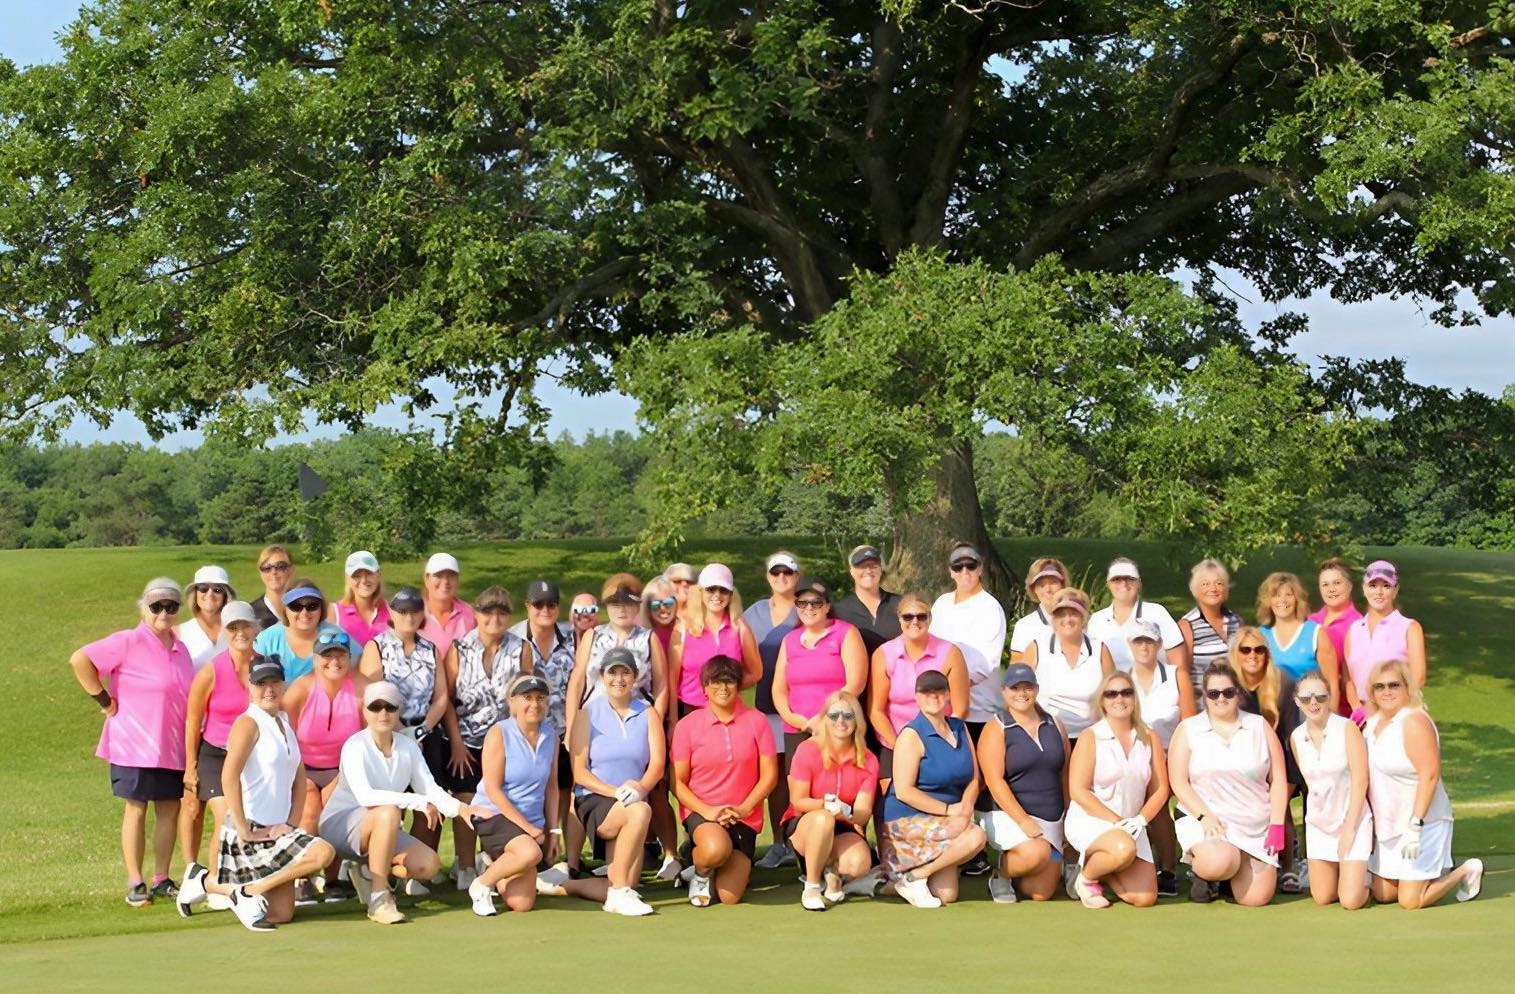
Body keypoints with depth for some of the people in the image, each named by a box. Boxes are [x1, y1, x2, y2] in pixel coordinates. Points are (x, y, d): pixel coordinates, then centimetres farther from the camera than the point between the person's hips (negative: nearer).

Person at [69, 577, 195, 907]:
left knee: (170, 809, 8)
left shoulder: (180, 648, 10)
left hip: (173, 746, 6)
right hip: (135, 744, -6)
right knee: (136, 809, 1)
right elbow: (80, 660, -15)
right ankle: (135, 882, 7)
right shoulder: (129, 642, -10)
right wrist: (104, 700, -11)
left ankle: (161, 879, 17)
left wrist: (190, 739, 11)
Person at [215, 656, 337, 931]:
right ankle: (247, 892, -11)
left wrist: (291, 824, 2)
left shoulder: (285, 724, 15)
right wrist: (243, 829, -22)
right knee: (323, 852, -24)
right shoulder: (249, 723, -11)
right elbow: (229, 777, -21)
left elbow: (300, 778, 15)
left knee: (281, 914, 6)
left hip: (276, 831, 8)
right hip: (251, 831, -8)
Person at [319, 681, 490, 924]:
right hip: (340, 824, -6)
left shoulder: (407, 746, 0)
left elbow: (429, 789, -2)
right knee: (388, 812, -37)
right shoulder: (355, 746, -19)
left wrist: (460, 808, -21)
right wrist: (418, 802, -37)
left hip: (380, 829, 6)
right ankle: (379, 899, -28)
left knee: (429, 864, -14)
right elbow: (364, 795, -33)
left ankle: (367, 872, 10)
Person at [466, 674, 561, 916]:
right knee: (530, 852, -36)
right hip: (493, 815, -5)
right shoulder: (499, 733, -11)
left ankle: (494, 869, 30)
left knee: (522, 904, -3)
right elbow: (493, 790, -15)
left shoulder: (550, 736, 5)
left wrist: (553, 830, 3)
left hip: (532, 822, 5)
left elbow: (551, 787, 11)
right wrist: (528, 828, -17)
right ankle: (481, 884, -9)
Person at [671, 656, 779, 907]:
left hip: (744, 818, 2)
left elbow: (769, 775, 0)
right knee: (716, 848, -38)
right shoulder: (687, 725, -2)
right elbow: (677, 781, -2)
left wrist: (743, 808, -13)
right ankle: (700, 872, 0)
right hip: (700, 812, -2)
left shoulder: (756, 721, 1)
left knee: (729, 896, -10)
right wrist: (707, 811, -17)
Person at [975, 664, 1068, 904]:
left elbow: (1065, 775, 16)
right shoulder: (996, 729, -5)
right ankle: (1000, 874, -2)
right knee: (1036, 852, -34)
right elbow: (995, 781, -14)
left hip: (1052, 819, 5)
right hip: (1007, 815, -5)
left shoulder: (1055, 726, 11)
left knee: (1041, 894, -3)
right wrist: (1024, 821, -22)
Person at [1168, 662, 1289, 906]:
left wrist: (1276, 826, -2)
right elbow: (1178, 782, -1)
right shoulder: (1188, 729, 4)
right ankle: (1202, 873, 2)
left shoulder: (1260, 726, 9)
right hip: (1206, 820, -3)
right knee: (1219, 862, -35)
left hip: (1256, 828, 3)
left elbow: (1278, 780, 8)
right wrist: (1204, 816, -15)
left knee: (1257, 898, -11)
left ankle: (1228, 872, 22)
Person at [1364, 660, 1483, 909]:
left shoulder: (1414, 721, -18)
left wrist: (1415, 825, -26)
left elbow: (1430, 774, -23)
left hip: (1422, 822, -8)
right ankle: (1436, 869, 30)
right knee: (1382, 895, 9)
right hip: (1388, 824, 8)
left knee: (1411, 900, -8)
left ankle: (1467, 871, 15)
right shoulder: (1373, 722, 8)